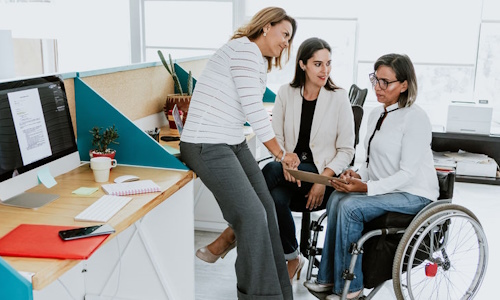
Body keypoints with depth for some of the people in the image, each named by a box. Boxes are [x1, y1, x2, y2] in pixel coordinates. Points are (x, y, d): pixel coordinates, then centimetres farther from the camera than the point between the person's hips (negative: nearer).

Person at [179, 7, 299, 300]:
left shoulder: (261, 62, 18)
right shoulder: (245, 49, -13)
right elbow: (254, 110, -18)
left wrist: (283, 155, 8)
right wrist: (281, 153, -8)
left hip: (235, 144, 10)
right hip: (207, 146, -10)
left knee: (267, 208, 7)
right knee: (253, 215, -13)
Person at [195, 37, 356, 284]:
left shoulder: (339, 97, -3)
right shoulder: (286, 93, 4)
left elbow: (346, 150, -1)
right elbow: (275, 137, 5)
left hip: (324, 175, -2)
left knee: (271, 170, -31)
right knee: (277, 197, -34)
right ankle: (292, 260, -14)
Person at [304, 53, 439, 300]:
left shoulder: (415, 118, -15)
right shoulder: (376, 115, 10)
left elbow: (407, 174, -20)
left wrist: (367, 187, -26)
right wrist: (358, 175, -4)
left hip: (414, 194, -8)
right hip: (386, 188, 8)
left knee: (351, 206, -25)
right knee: (337, 198, -16)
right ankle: (329, 277, -10)